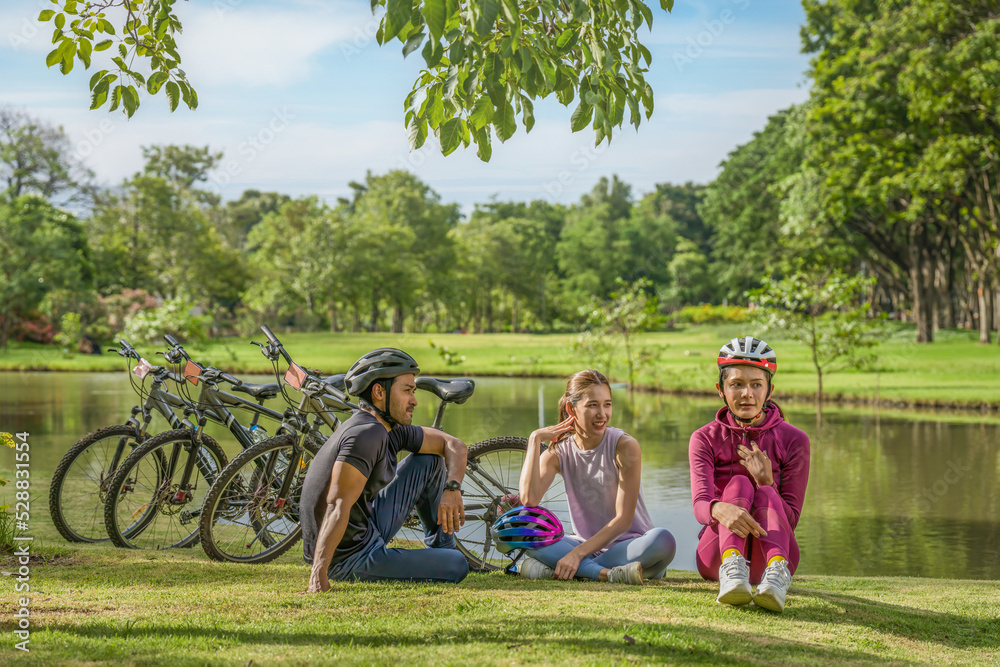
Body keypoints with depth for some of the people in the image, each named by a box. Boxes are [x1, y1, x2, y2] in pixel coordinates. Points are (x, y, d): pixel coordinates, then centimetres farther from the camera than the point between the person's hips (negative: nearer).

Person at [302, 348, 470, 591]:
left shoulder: (393, 431, 5)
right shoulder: (366, 434, -24)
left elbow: (455, 445, 14)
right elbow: (338, 506, -33)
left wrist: (452, 489, -6)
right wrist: (319, 573, -40)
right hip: (349, 559, -9)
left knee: (430, 461, 13)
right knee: (457, 567, -10)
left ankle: (441, 547, 25)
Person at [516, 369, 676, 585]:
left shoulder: (625, 446, -10)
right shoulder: (558, 452, 0)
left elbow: (623, 519, -15)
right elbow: (529, 499, -19)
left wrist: (578, 553, -24)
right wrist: (535, 439, -13)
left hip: (627, 545, -2)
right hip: (586, 545, 2)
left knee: (663, 540, -36)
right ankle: (607, 573, -33)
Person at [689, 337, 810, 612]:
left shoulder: (794, 440, 3)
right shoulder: (705, 439, 4)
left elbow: (790, 518, -2)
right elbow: (700, 504, -15)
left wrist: (766, 483, -22)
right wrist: (722, 510, -40)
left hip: (772, 550, 0)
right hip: (715, 554, 0)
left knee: (766, 494, -27)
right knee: (738, 483, -24)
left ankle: (776, 571, -56)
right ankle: (732, 568, -52)